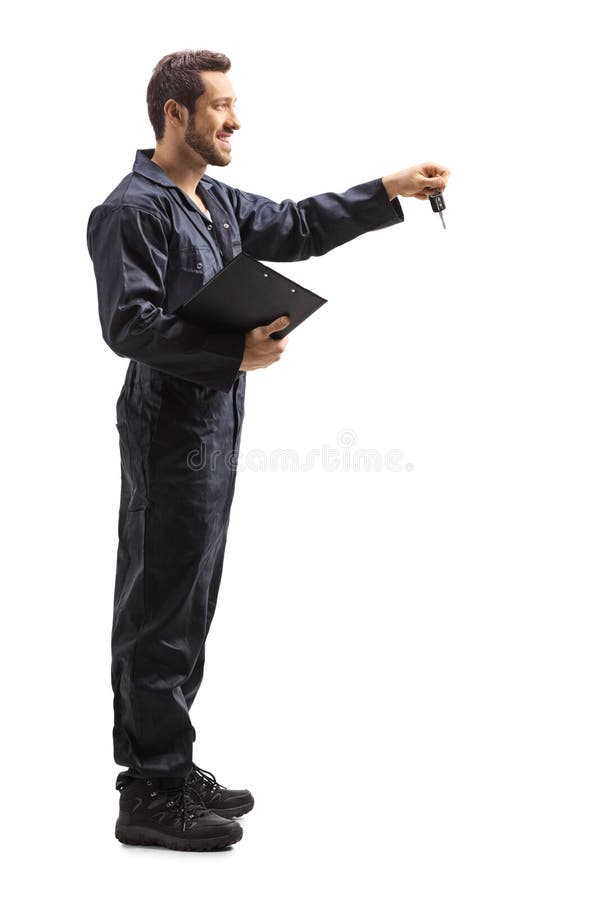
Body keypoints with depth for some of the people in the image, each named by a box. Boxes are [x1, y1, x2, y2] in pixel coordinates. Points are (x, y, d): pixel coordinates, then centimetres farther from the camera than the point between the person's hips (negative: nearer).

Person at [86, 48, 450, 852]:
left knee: (186, 604, 14)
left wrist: (388, 191, 15)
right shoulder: (132, 210, -12)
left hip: (214, 425, 10)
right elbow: (129, 324, -22)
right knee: (164, 609, -5)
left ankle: (166, 767, 25)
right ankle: (151, 794, 3)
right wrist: (234, 350, -27)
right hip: (169, 428, -10)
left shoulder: (217, 205, 16)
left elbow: (297, 228, 23)